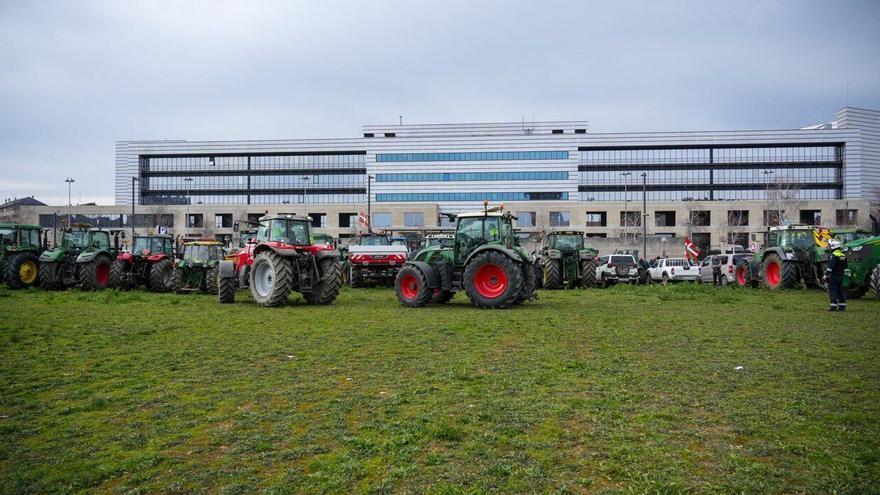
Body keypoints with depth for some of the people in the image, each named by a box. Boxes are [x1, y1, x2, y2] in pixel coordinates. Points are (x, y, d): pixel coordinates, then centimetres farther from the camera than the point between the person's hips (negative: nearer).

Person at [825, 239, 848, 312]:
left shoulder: (834, 255, -15)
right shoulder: (843, 255, 13)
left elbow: (830, 267, -21)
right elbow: (845, 267, 20)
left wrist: (826, 275, -18)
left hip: (833, 276, -8)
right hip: (841, 276, 8)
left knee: (832, 291, -5)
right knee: (840, 290, 11)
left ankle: (833, 306, -7)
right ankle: (842, 306, 13)